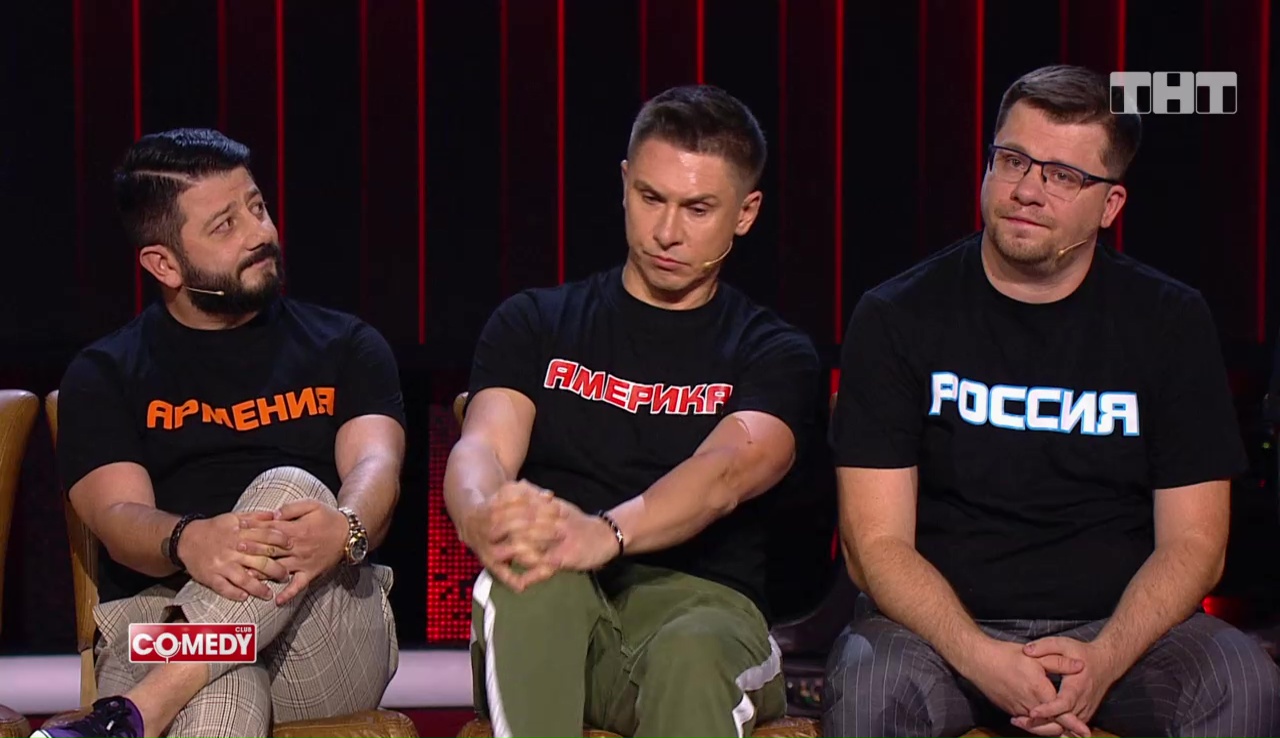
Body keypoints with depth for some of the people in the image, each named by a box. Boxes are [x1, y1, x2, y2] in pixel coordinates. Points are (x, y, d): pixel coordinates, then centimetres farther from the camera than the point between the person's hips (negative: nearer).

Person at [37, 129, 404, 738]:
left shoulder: (345, 347, 17)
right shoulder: (105, 374, 14)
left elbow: (374, 466, -2)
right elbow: (117, 518, -1)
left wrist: (345, 529, -30)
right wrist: (187, 542, -29)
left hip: (330, 634, 3)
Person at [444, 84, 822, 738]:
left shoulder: (774, 354, 12)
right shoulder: (535, 322, 18)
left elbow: (726, 472, -10)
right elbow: (481, 446, 1)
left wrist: (604, 534, -33)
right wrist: (486, 519, -27)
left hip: (698, 604, -1)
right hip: (548, 616, 1)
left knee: (692, 655, -38)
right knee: (533, 571, -35)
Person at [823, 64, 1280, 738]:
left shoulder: (1170, 322, 4)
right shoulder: (897, 317, 0)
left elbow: (1193, 543, 1)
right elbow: (877, 543, -6)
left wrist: (1105, 658, -18)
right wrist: (980, 659, -23)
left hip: (1120, 626, 1)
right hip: (944, 624, -1)